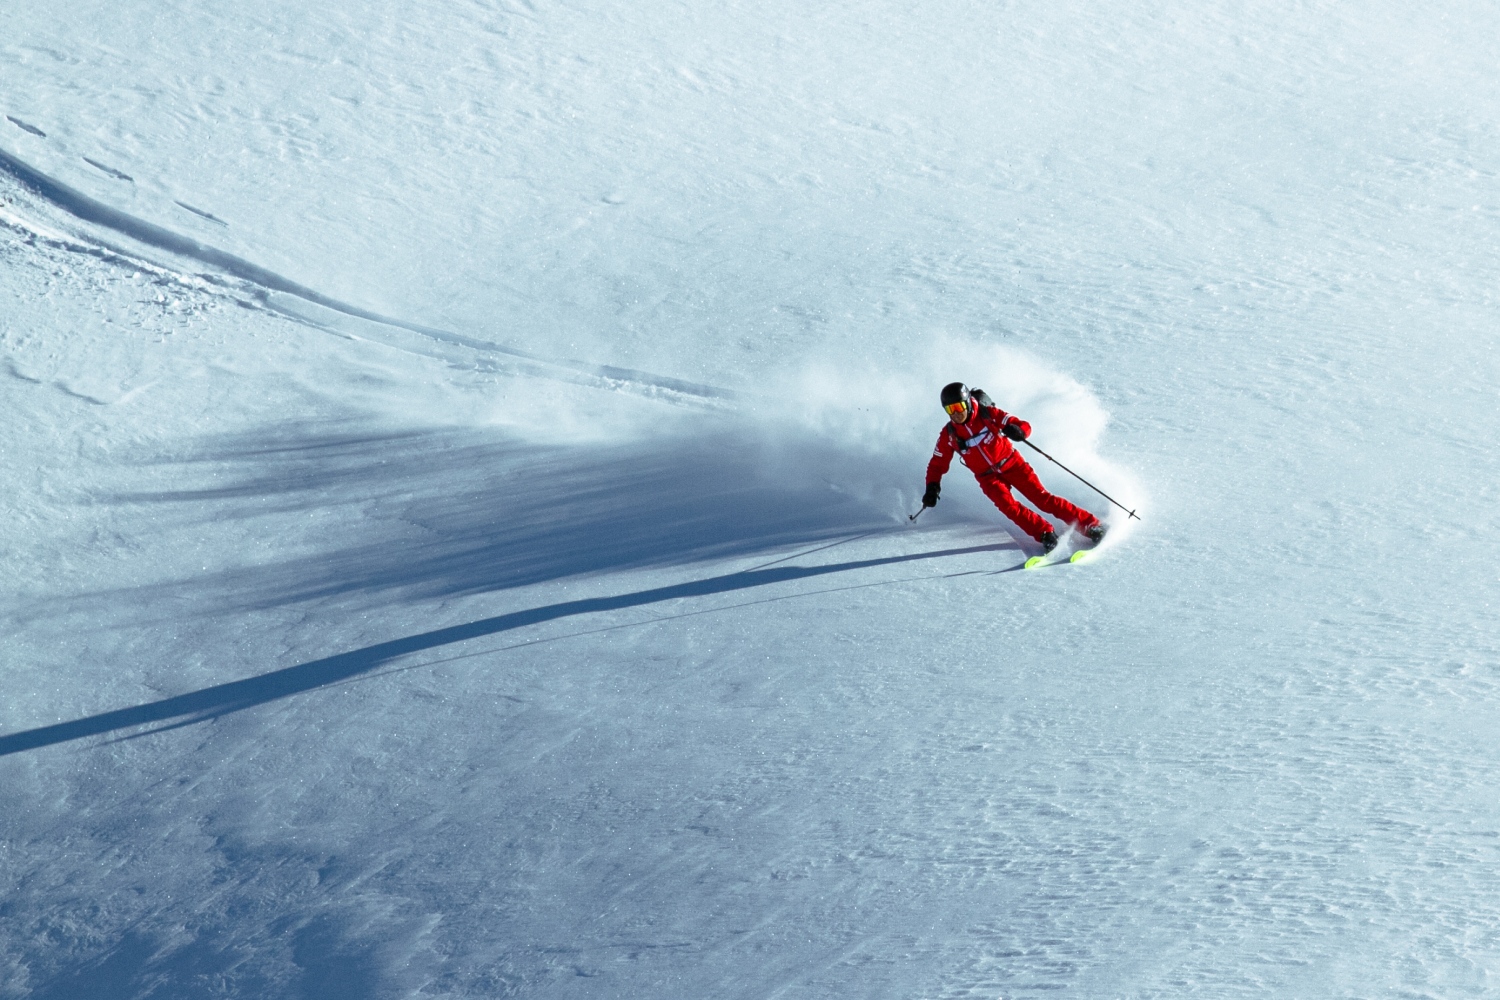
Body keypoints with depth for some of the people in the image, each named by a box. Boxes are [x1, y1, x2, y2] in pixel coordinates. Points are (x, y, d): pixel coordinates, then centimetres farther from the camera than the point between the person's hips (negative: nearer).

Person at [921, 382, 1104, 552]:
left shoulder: (988, 414, -13)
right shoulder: (948, 435, -7)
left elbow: (1024, 426, -13)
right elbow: (937, 464, 4)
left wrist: (1018, 430, -37)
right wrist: (932, 488, -12)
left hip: (1012, 464, -2)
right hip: (988, 478, 2)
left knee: (1042, 498, -11)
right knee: (1008, 506, -25)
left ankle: (1090, 525, -8)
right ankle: (1046, 534, -21)